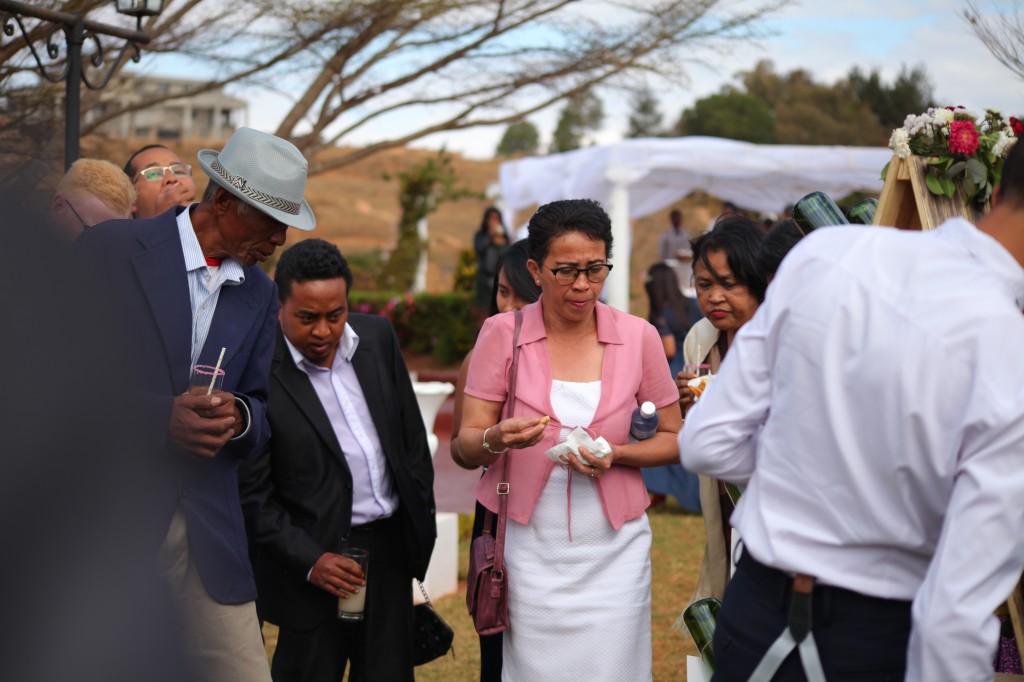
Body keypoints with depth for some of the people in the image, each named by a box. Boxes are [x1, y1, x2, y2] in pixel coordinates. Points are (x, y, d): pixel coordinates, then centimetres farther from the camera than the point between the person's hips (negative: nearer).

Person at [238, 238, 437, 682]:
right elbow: (252, 492, -11)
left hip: (391, 546, 5)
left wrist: (423, 520, 12)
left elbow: (411, 435, 11)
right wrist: (308, 560, -16)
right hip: (314, 559, -5)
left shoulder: (378, 337, 0)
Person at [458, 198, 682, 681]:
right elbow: (465, 447, -3)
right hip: (528, 549, -1)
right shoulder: (502, 334, -3)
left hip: (613, 551, 1)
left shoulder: (639, 337, 0)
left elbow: (672, 439, 7)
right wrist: (497, 438, -26)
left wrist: (613, 454, -12)